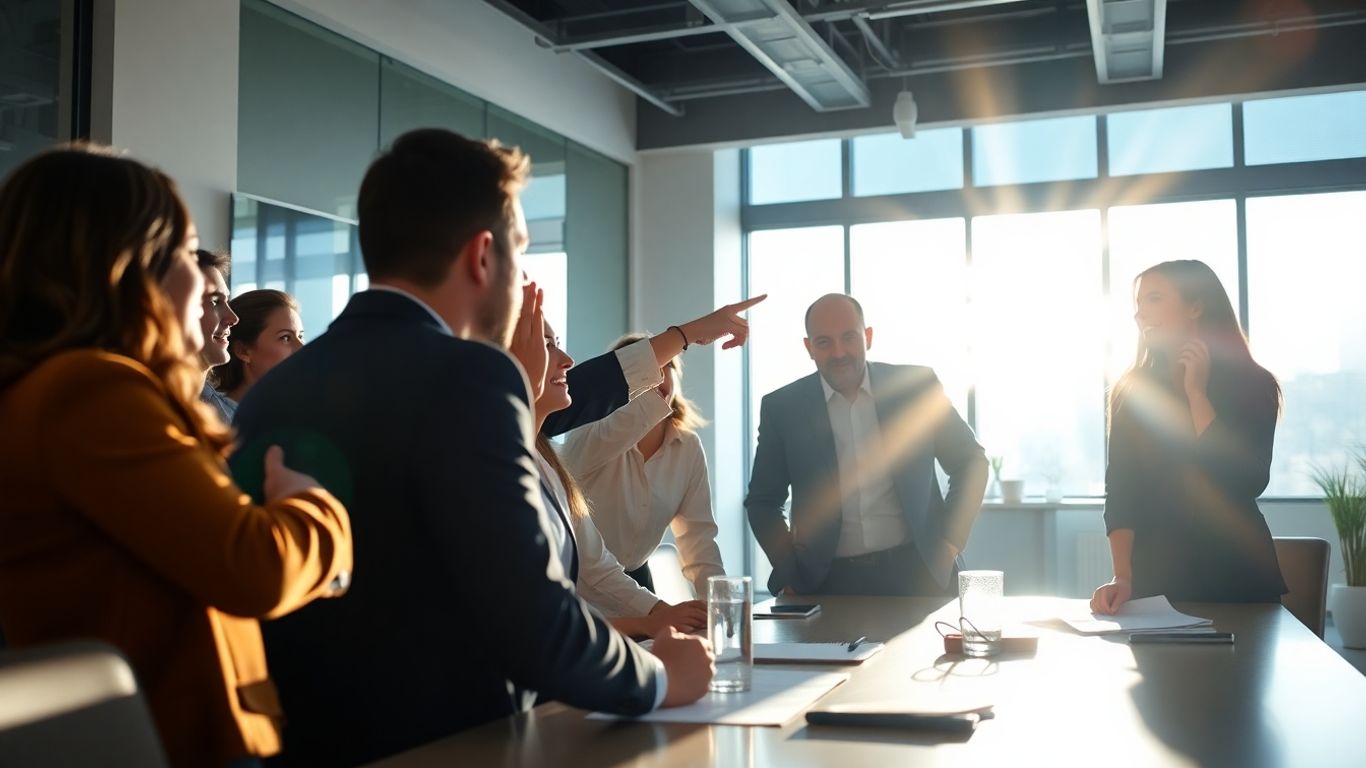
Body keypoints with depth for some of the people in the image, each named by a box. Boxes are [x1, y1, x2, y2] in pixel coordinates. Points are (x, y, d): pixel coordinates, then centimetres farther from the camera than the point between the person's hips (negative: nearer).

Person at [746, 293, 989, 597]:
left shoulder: (917, 385, 1)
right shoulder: (781, 408, 2)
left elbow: (970, 461, 11)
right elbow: (763, 502, 10)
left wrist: (950, 541, 2)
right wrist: (790, 578, -1)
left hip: (915, 572, 0)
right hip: (829, 581, 0)